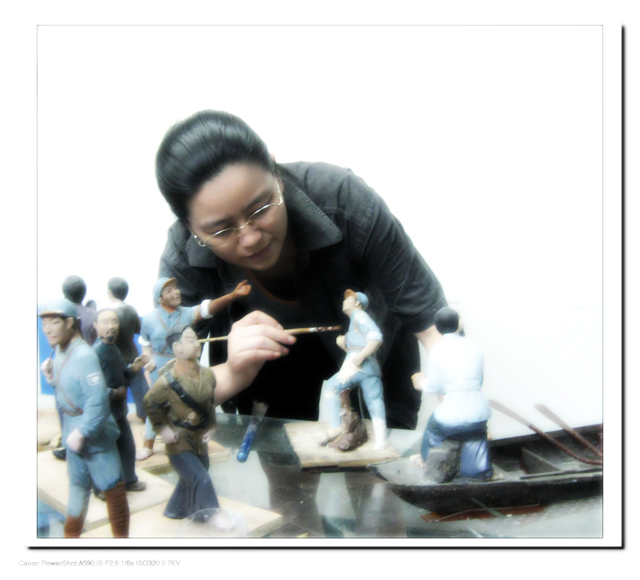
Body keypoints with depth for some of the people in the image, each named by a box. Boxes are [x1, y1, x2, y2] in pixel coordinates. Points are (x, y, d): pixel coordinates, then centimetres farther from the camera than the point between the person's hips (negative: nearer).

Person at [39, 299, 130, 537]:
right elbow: (68, 389, 9)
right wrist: (52, 377, -7)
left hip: (94, 430, -9)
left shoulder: (83, 355, -25)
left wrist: (82, 432, -24)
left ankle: (121, 536, 22)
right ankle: (72, 534, 40)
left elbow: (98, 400, -29)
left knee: (111, 484, 6)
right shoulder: (60, 352, 2)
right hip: (72, 428, 9)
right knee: (77, 482, 23)